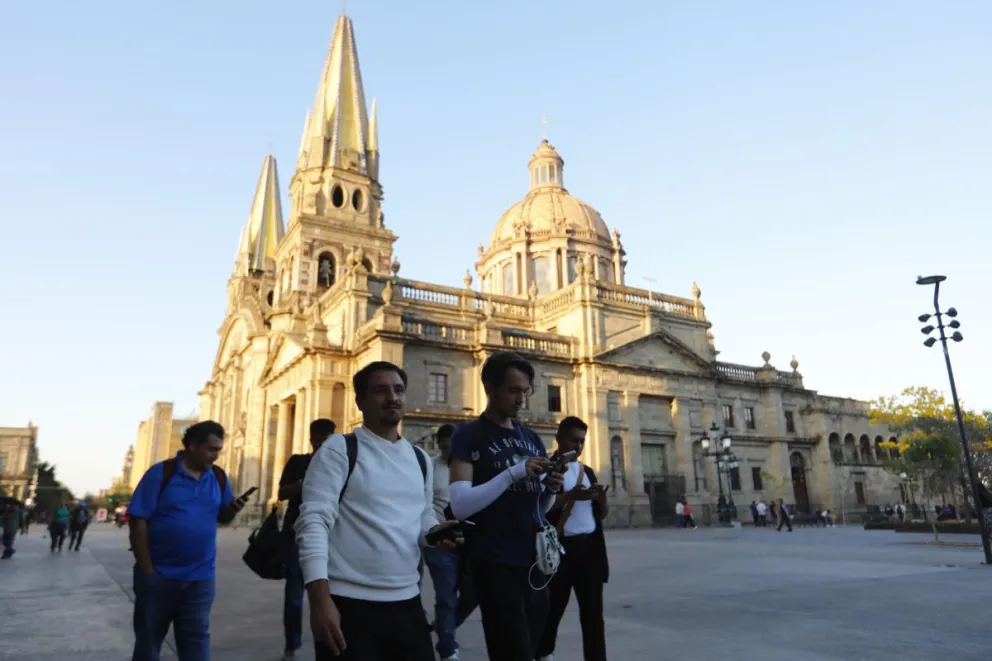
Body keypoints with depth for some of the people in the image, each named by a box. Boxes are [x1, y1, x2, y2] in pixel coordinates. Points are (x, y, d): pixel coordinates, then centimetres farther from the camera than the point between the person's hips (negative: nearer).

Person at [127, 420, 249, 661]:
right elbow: (138, 522, -10)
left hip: (201, 577, 3)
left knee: (196, 639, 9)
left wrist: (233, 509, -14)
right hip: (159, 574, -2)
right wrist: (147, 570, -12)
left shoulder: (219, 477, 3)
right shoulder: (161, 473, -10)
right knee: (148, 638, 13)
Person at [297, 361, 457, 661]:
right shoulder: (339, 449, -6)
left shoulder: (420, 459, 12)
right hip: (348, 605, -5)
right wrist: (320, 600, -21)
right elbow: (313, 521, -13)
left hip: (407, 603, 6)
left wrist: (434, 531, -3)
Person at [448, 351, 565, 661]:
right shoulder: (468, 436, -6)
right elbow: (459, 505, -17)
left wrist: (551, 489, -5)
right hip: (494, 565, -6)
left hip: (534, 562, 7)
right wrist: (514, 473, -23)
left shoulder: (532, 438, 13)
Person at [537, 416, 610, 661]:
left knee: (593, 612, 7)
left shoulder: (588, 471, 15)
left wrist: (602, 499, -4)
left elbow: (601, 514, 18)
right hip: (561, 547, -5)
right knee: (554, 607, 9)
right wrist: (570, 496, -22)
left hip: (591, 546, 5)